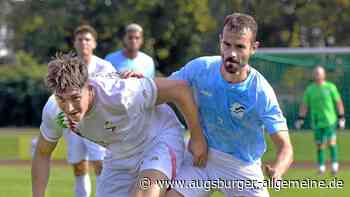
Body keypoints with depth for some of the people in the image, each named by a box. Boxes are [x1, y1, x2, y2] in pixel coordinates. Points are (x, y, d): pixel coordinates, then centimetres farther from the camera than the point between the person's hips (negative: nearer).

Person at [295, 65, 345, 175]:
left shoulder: (330, 87, 1)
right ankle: (321, 166, 14)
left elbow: (338, 102, 4)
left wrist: (341, 117, 1)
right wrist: (300, 119, 3)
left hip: (330, 120, -2)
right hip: (317, 121, 2)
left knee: (331, 141, -12)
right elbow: (304, 105, 10)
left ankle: (334, 163, -1)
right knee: (320, 144, 3)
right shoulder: (309, 89, 7)